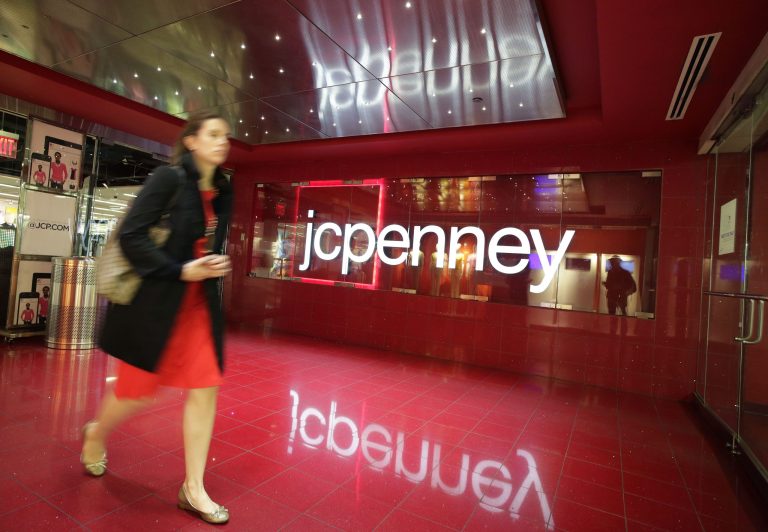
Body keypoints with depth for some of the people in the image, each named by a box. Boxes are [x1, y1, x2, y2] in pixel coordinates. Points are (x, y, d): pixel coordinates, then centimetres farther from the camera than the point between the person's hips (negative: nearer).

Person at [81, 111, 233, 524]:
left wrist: (216, 267, 1)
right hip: (154, 302, -5)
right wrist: (180, 271, -20)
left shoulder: (222, 192, 8)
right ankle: (96, 434, 47)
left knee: (205, 390, 1)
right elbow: (130, 236, -15)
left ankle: (193, 489, 15)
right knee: (135, 392, 11)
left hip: (199, 304, 6)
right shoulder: (168, 179, -10)